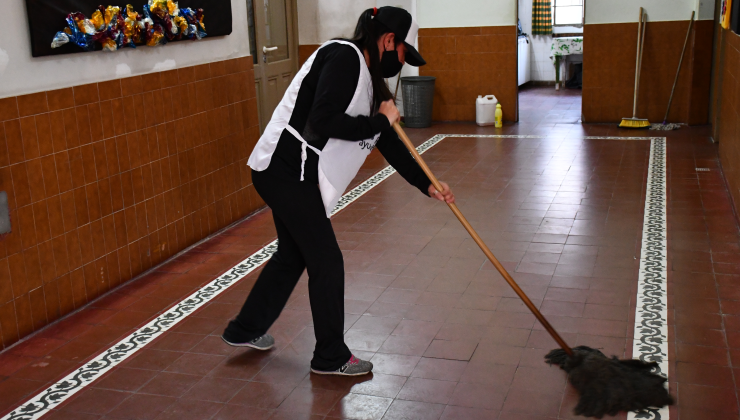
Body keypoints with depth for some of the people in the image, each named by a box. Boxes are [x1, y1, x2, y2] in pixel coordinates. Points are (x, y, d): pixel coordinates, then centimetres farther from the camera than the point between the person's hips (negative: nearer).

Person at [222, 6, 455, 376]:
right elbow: (322, 122, -27)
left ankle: (246, 329, 40)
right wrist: (380, 121, -14)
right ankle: (331, 357, 17)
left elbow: (387, 141, 18)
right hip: (286, 170, -10)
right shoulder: (344, 57, -15)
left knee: (293, 254, 23)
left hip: (286, 173, 10)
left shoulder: (367, 78, 14)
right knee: (326, 260, 1)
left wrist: (427, 185, 15)